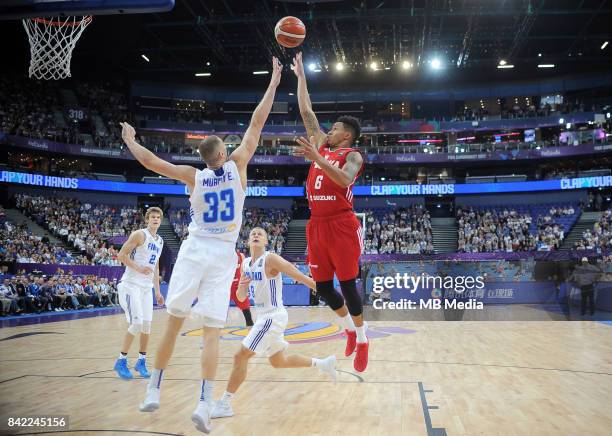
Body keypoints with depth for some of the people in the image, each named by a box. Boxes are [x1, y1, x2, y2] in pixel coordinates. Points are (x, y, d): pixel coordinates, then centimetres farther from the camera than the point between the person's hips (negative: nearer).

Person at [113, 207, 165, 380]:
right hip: (131, 285, -7)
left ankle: (141, 361, 16)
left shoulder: (160, 241, 16)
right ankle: (121, 361, -1)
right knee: (137, 324, -14)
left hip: (147, 287, 7)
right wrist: (139, 268, -24)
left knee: (147, 325, 4)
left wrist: (157, 291, 19)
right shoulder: (140, 234, -8)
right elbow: (121, 255, -13)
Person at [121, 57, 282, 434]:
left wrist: (130, 141, 21)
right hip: (223, 256, -1)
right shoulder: (236, 165, -1)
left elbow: (150, 162, 2)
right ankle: (204, 405, -11)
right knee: (212, 332, -3)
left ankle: (153, 392, 16)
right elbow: (257, 123, 3)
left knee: (174, 323, 11)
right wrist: (274, 83, 9)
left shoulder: (194, 176, 1)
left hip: (194, 251, 1)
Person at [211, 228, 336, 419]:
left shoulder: (270, 259, -15)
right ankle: (322, 364, 35)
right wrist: (242, 286, -11)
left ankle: (224, 404, 2)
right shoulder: (245, 264, 8)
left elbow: (300, 277, -17)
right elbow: (240, 297, 12)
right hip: (265, 316, 9)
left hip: (273, 316, -9)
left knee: (240, 357, -9)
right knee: (279, 362, 21)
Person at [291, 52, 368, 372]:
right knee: (322, 287, 8)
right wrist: (300, 75, 23)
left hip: (341, 225, -6)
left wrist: (316, 158, -30)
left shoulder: (352, 155, -2)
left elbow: (344, 180, -24)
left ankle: (361, 340, 14)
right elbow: (306, 112, 20)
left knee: (347, 285, -3)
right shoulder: (321, 146, 16)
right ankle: (350, 328, 30)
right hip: (317, 225, 7)